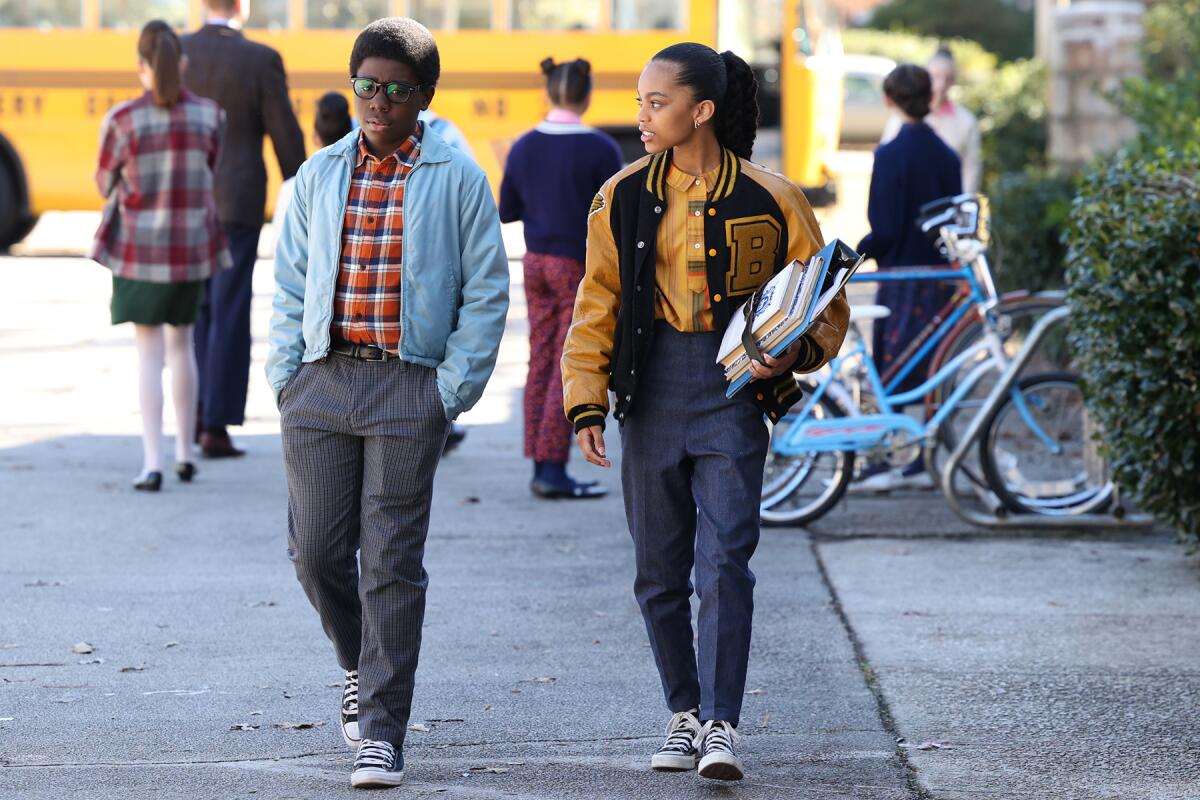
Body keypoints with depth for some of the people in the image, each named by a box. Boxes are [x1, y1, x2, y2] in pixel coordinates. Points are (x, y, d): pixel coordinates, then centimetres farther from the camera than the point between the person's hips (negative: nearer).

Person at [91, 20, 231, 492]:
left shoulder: (122, 121, -12)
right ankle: (184, 452, 27)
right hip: (192, 247, 2)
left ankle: (152, 465, -6)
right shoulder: (209, 115, -5)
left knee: (150, 353, 3)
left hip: (139, 249, -2)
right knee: (181, 342, 20)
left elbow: (105, 185, 1)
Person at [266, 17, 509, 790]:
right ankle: (361, 663, 33)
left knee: (391, 564, -4)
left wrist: (453, 389, -6)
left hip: (409, 385, -4)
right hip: (322, 380, 4)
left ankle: (381, 731, 1)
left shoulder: (457, 178, 1)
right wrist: (286, 375, 4)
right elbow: (291, 284, 15)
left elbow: (486, 292, 1)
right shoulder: (319, 175, 11)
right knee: (317, 551, 4)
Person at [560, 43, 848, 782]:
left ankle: (721, 727, -12)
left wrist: (792, 354, -13)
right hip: (651, 387, 3)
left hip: (733, 388, -3)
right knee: (660, 569, 7)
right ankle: (685, 711, 23)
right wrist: (586, 403, 0)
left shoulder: (768, 199, -3)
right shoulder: (625, 196, 5)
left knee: (726, 560, -13)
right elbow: (597, 307, 9)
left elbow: (826, 304, 6)